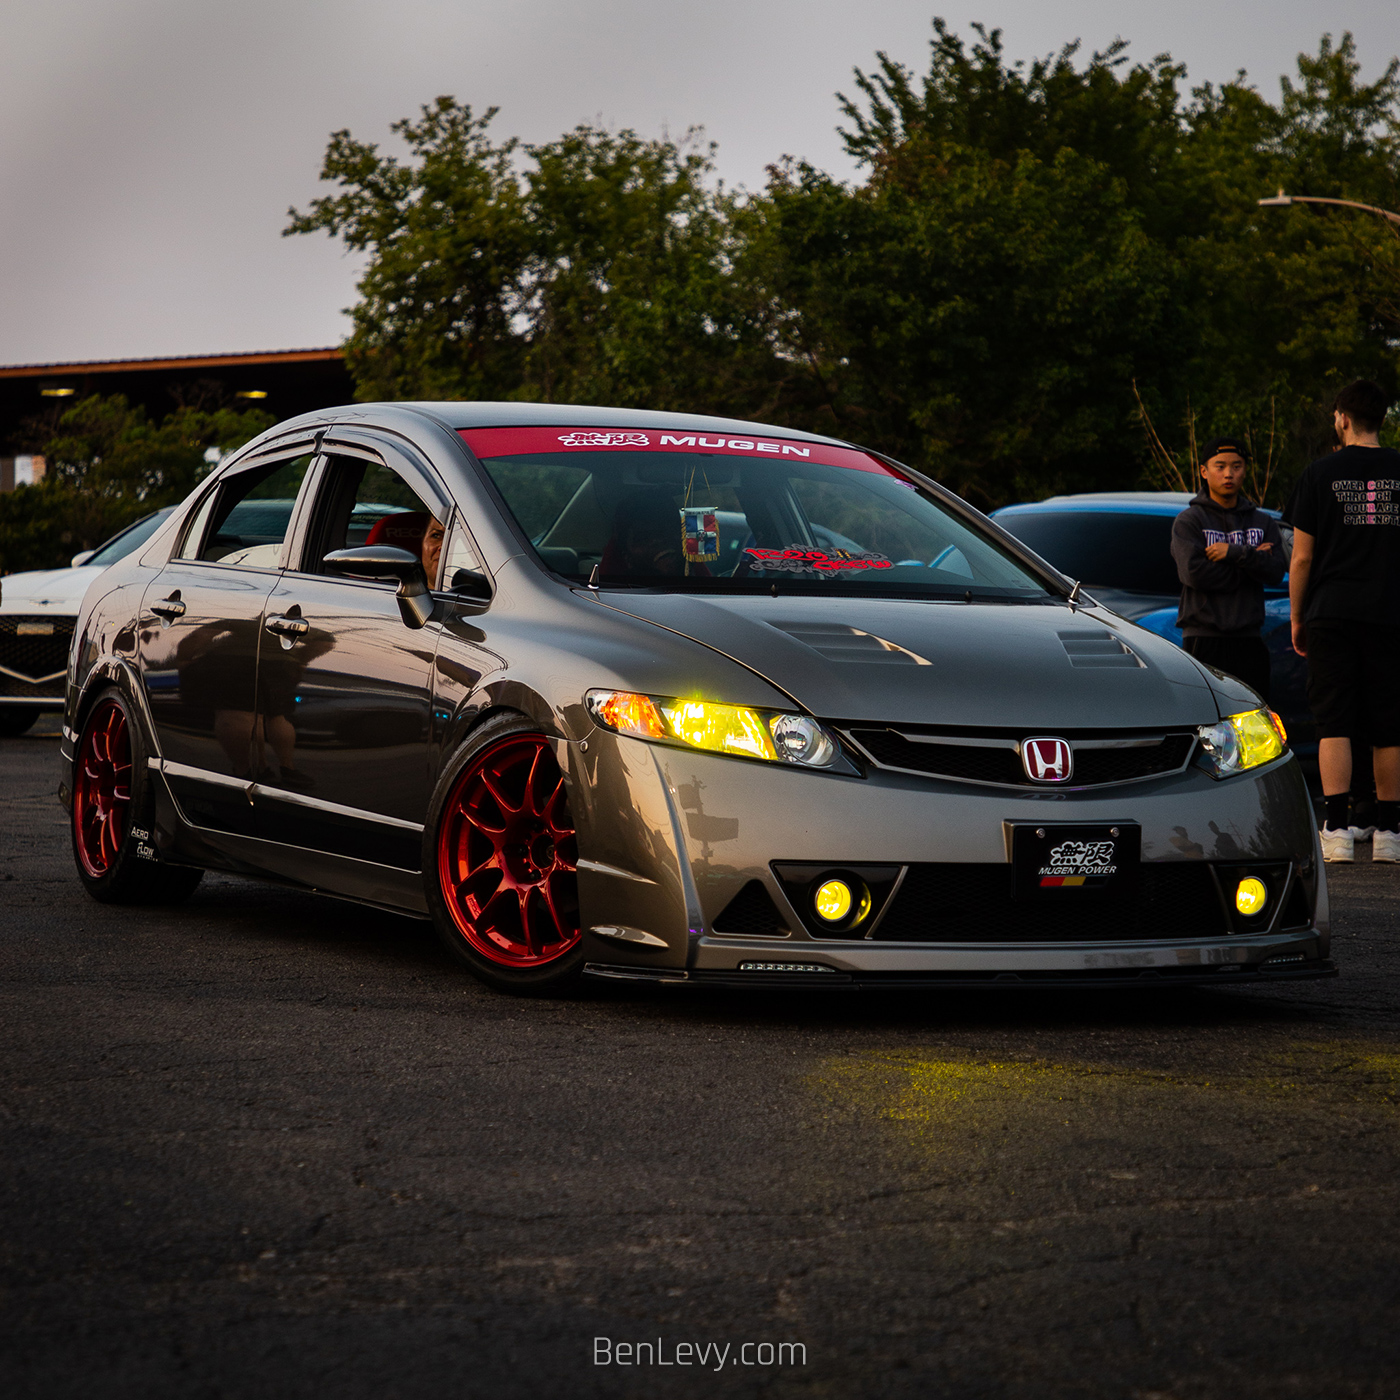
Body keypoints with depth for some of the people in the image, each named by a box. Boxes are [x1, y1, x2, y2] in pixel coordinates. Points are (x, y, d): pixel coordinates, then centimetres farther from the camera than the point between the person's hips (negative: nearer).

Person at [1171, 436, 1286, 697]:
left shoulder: (1263, 523, 16)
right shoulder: (1189, 521, 5)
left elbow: (1276, 572, 1)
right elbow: (1194, 573, -11)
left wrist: (1234, 553, -12)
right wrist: (1251, 561, -5)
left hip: (1249, 641, 3)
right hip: (1203, 639, -3)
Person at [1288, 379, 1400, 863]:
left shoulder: (1319, 474, -1)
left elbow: (1301, 558, 0)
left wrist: (1296, 619, 10)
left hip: (1332, 615, -2)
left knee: (1334, 723, -2)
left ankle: (1337, 829, -10)